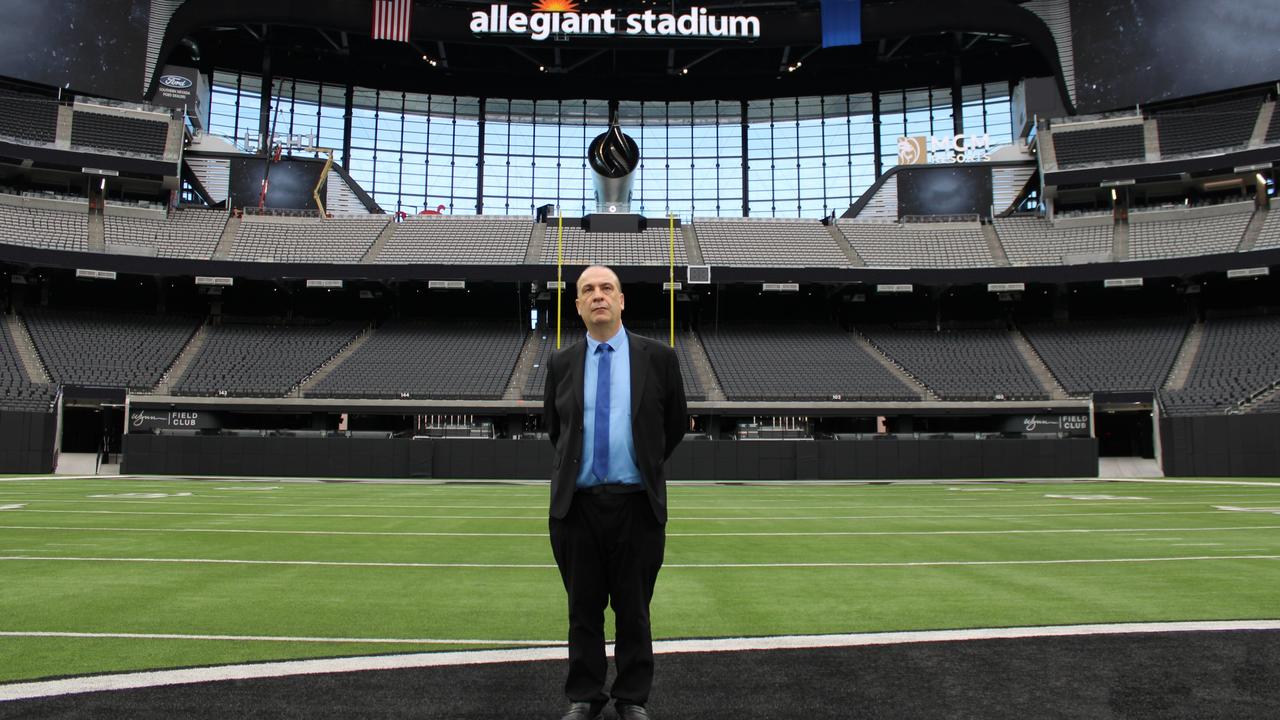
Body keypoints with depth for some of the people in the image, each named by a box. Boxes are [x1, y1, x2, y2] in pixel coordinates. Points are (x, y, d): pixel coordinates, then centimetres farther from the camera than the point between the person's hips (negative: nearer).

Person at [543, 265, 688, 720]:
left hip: (637, 503, -1)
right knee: (583, 609, 11)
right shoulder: (561, 364, 6)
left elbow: (674, 424, 12)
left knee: (634, 610, 9)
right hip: (577, 504, 2)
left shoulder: (658, 358, 0)